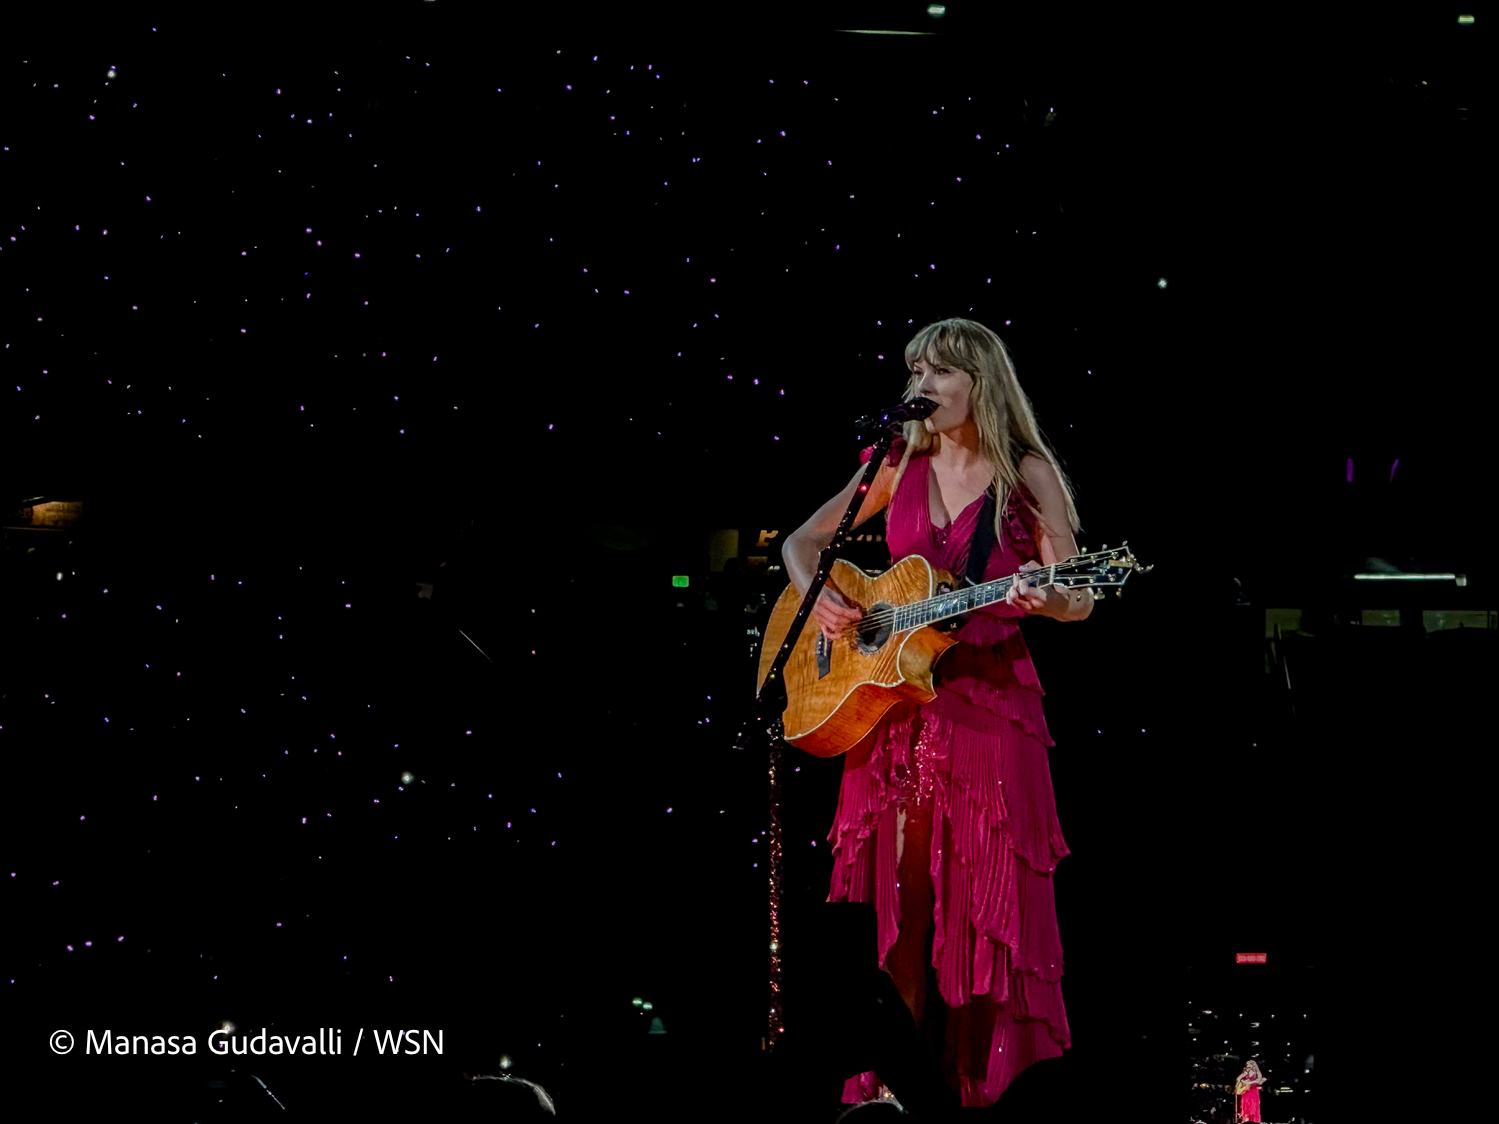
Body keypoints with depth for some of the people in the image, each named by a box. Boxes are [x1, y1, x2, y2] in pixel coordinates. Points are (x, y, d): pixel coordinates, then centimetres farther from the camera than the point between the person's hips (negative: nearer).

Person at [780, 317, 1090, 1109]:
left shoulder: (1026, 473, 0)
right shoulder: (900, 467, 11)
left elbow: (1078, 601, -3)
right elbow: (802, 541, 17)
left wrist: (1042, 597, -25)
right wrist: (815, 594, -4)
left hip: (990, 705, -4)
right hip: (894, 705, 4)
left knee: (983, 900, -4)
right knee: (896, 900, 2)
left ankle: (986, 1083, 1)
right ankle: (894, 1083, 6)